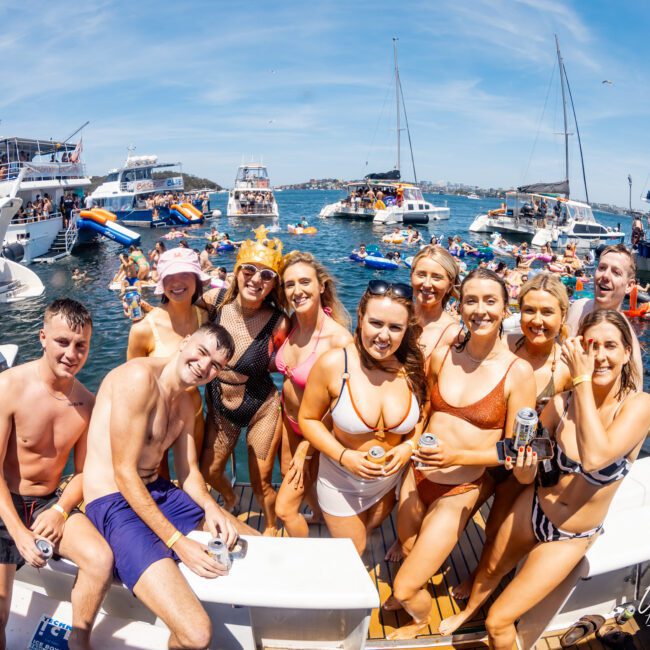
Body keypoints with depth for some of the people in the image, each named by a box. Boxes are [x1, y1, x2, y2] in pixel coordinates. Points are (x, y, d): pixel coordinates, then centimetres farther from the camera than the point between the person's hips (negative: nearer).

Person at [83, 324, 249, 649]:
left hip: (160, 494, 9)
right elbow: (124, 472, -20)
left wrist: (209, 507, -10)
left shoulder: (185, 403, 11)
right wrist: (177, 541, -20)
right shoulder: (140, 376, -19)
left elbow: (188, 470, 12)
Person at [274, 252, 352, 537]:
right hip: (289, 419, 7)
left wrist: (305, 449, -13)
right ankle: (318, 511, 61)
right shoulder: (291, 324, -11)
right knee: (289, 473, 29)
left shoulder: (339, 339, -30)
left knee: (285, 508, 3)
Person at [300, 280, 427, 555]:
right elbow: (308, 419, -15)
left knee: (370, 531, 32)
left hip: (391, 479, 3)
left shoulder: (414, 367, -19)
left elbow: (423, 418, -1)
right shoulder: (334, 364, -27)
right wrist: (344, 456, -25)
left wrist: (409, 446, -20)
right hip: (341, 480, -3)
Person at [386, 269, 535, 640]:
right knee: (410, 554, 26)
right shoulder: (441, 357, -5)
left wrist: (458, 457, -23)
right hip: (417, 477, 4)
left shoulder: (518, 372, -16)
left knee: (406, 588, 2)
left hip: (460, 492, -4)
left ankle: (422, 621, 37)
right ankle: (414, 591, 60)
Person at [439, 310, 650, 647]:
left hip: (572, 538, -2)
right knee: (489, 571, 29)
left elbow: (595, 458, -41)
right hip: (531, 510, 3)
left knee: (498, 622, 3)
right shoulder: (562, 402, -16)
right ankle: (468, 610, 62)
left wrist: (582, 380, -34)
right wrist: (522, 465, -28)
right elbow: (528, 477, -4)